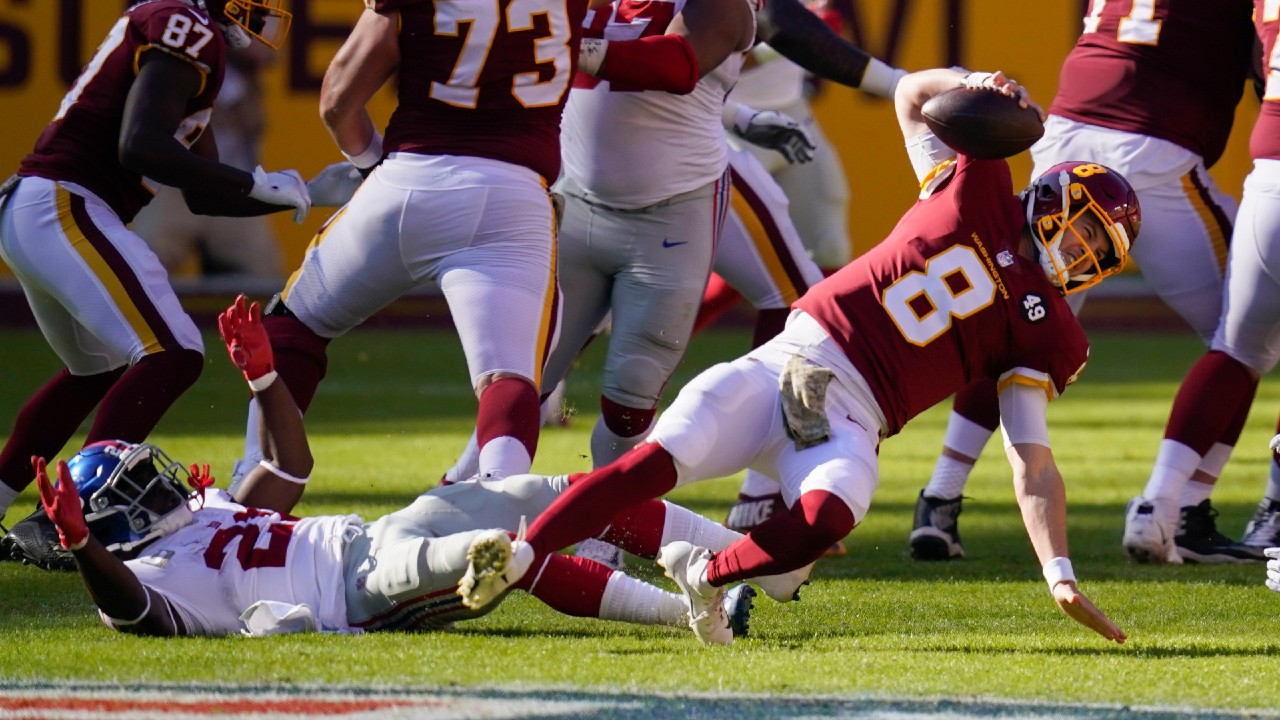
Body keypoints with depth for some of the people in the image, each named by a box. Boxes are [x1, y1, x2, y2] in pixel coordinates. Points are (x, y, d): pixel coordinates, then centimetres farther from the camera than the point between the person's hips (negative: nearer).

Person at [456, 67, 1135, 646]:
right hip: (787, 361, 0)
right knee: (658, 461, -23)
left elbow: (1033, 468, 7)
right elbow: (912, 94, 22)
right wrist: (972, 86, -1)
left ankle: (705, 575, -9)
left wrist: (1061, 578, -4)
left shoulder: (1046, 332, 10)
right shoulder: (982, 195, 10)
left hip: (846, 417, 0)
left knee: (826, 519, -34)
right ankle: (517, 558, -20)